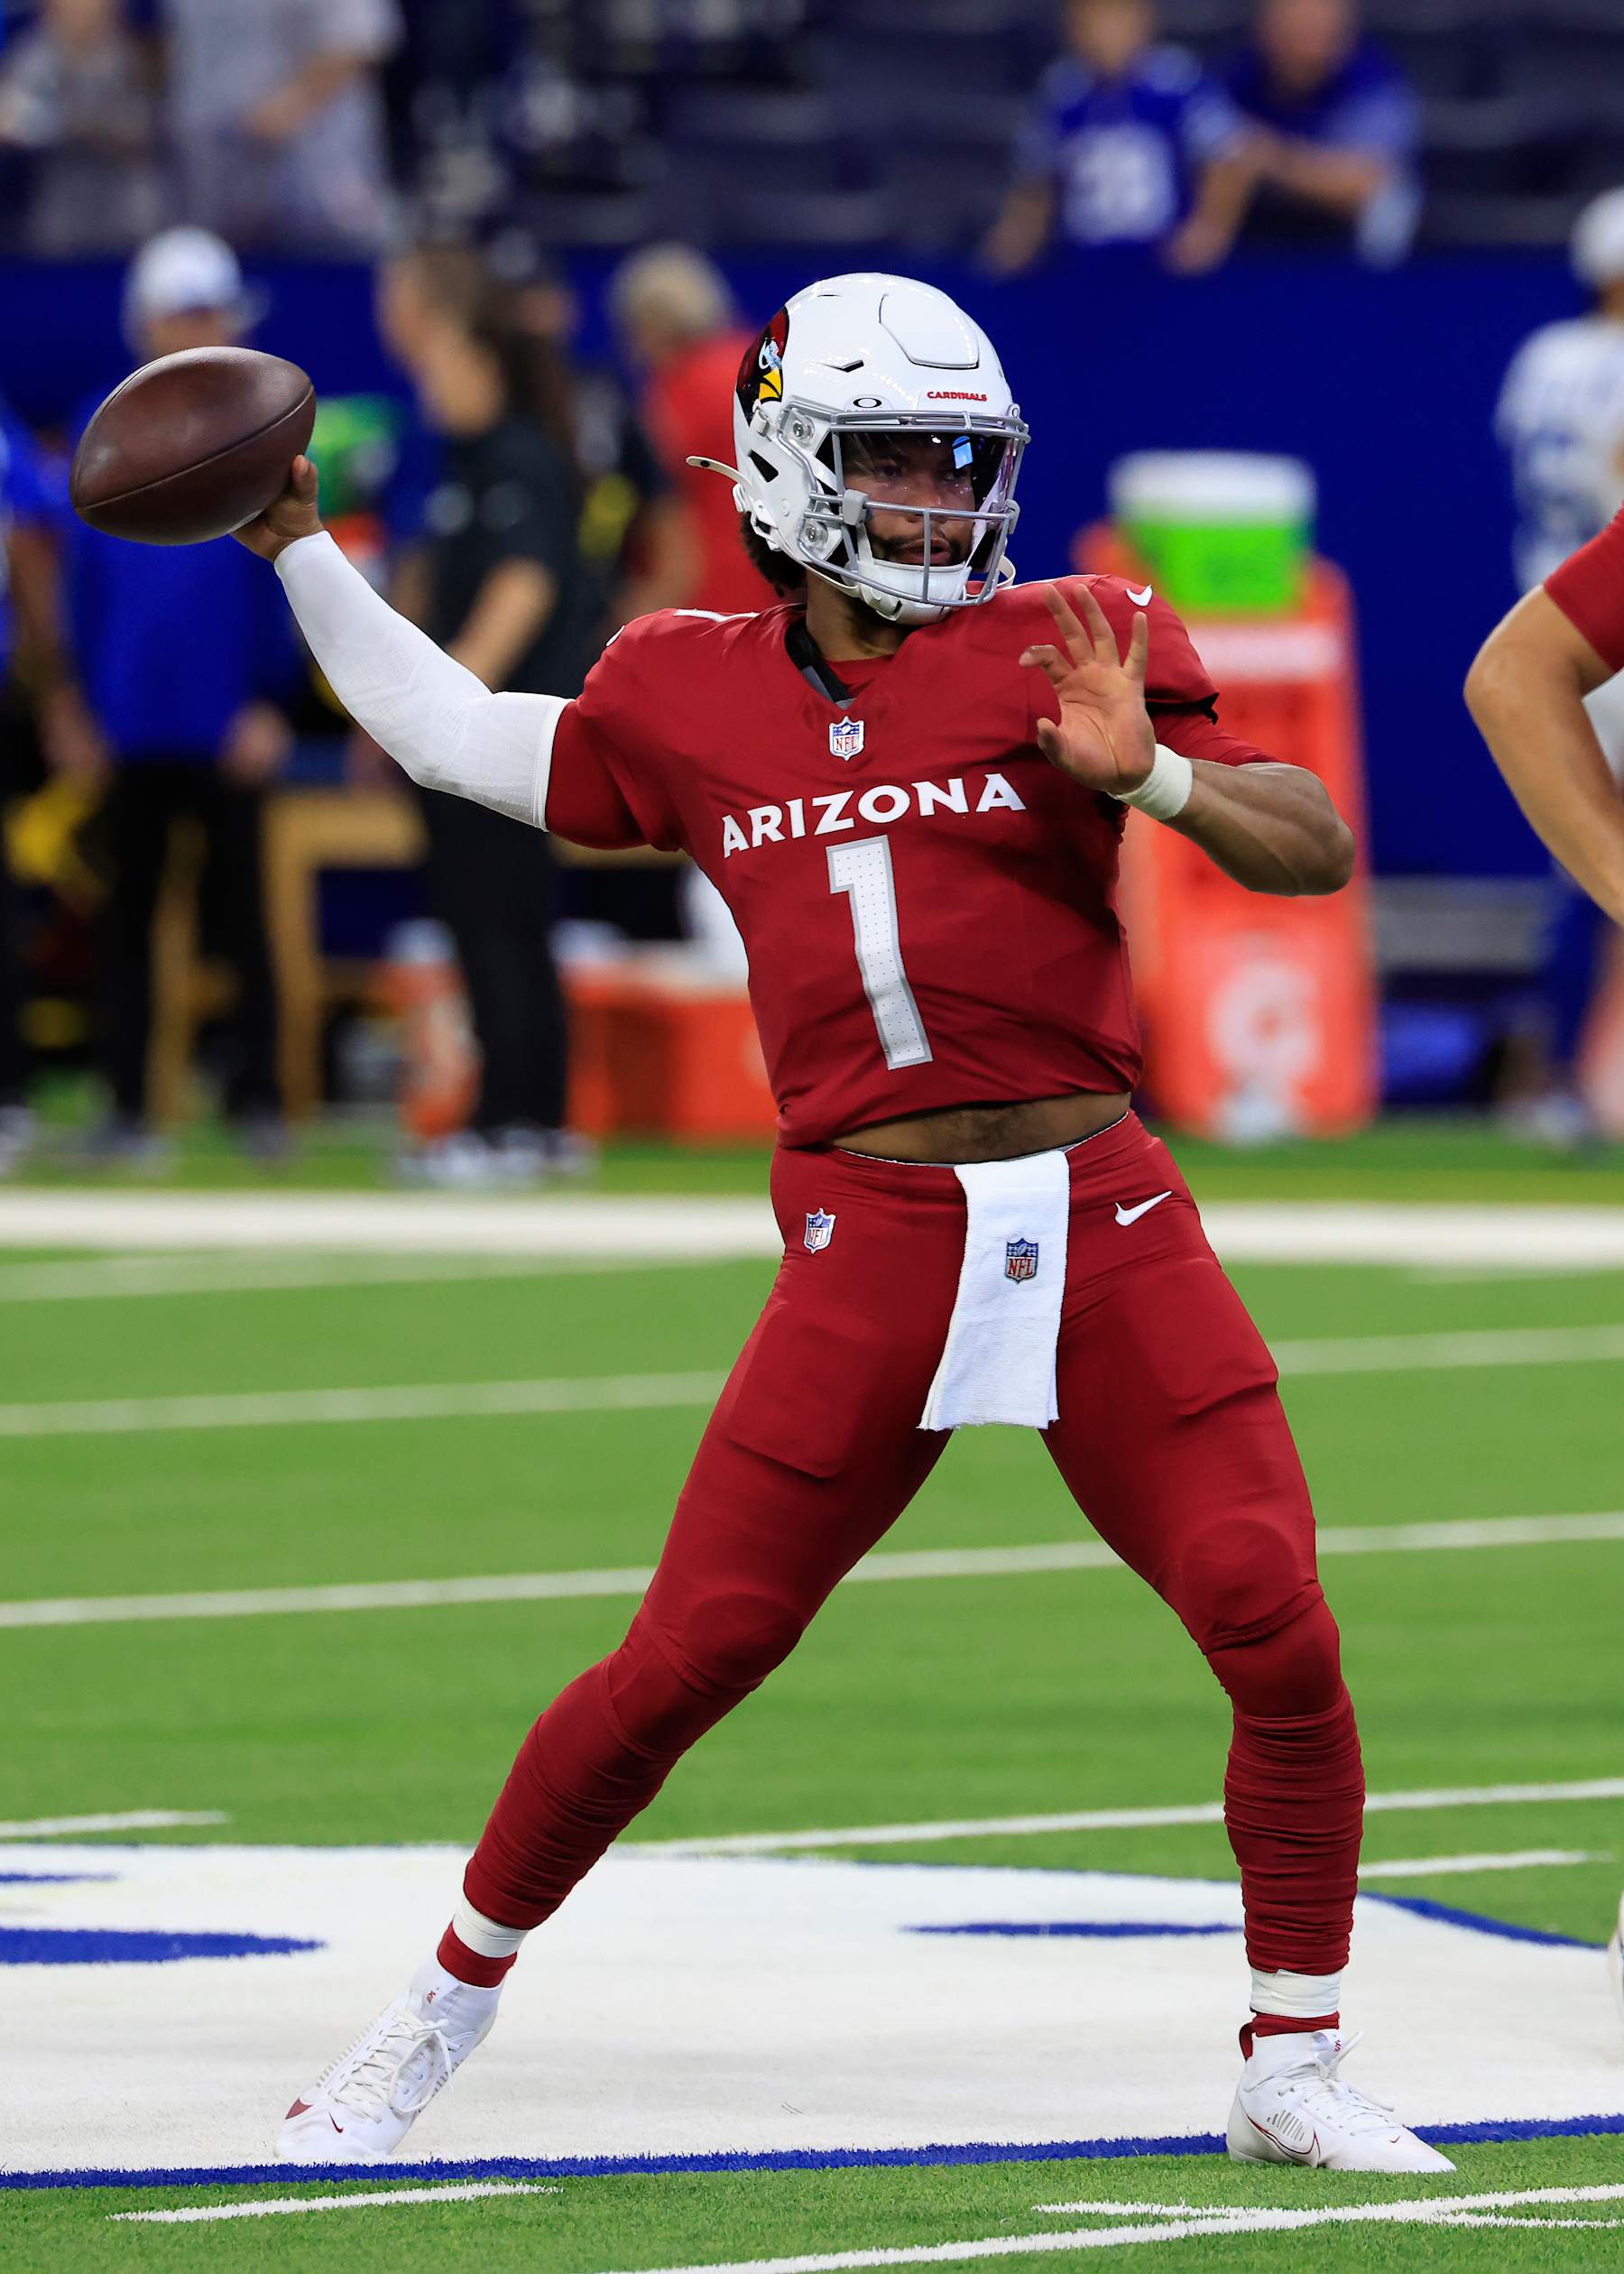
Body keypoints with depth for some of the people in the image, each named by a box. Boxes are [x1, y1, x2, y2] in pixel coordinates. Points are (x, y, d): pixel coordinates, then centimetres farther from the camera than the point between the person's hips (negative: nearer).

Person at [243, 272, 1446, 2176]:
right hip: (868, 1255, 0)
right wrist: (298, 551, 27)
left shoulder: (1064, 653, 3)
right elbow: (462, 742, 27)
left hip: (1105, 1229, 0)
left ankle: (1293, 2075, 5)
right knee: (681, 1663, -2)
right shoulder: (691, 702, 9)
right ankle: (448, 2001, 19)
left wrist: (1146, 773, -19)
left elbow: (1316, 850, -2)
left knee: (1280, 1638, -11)